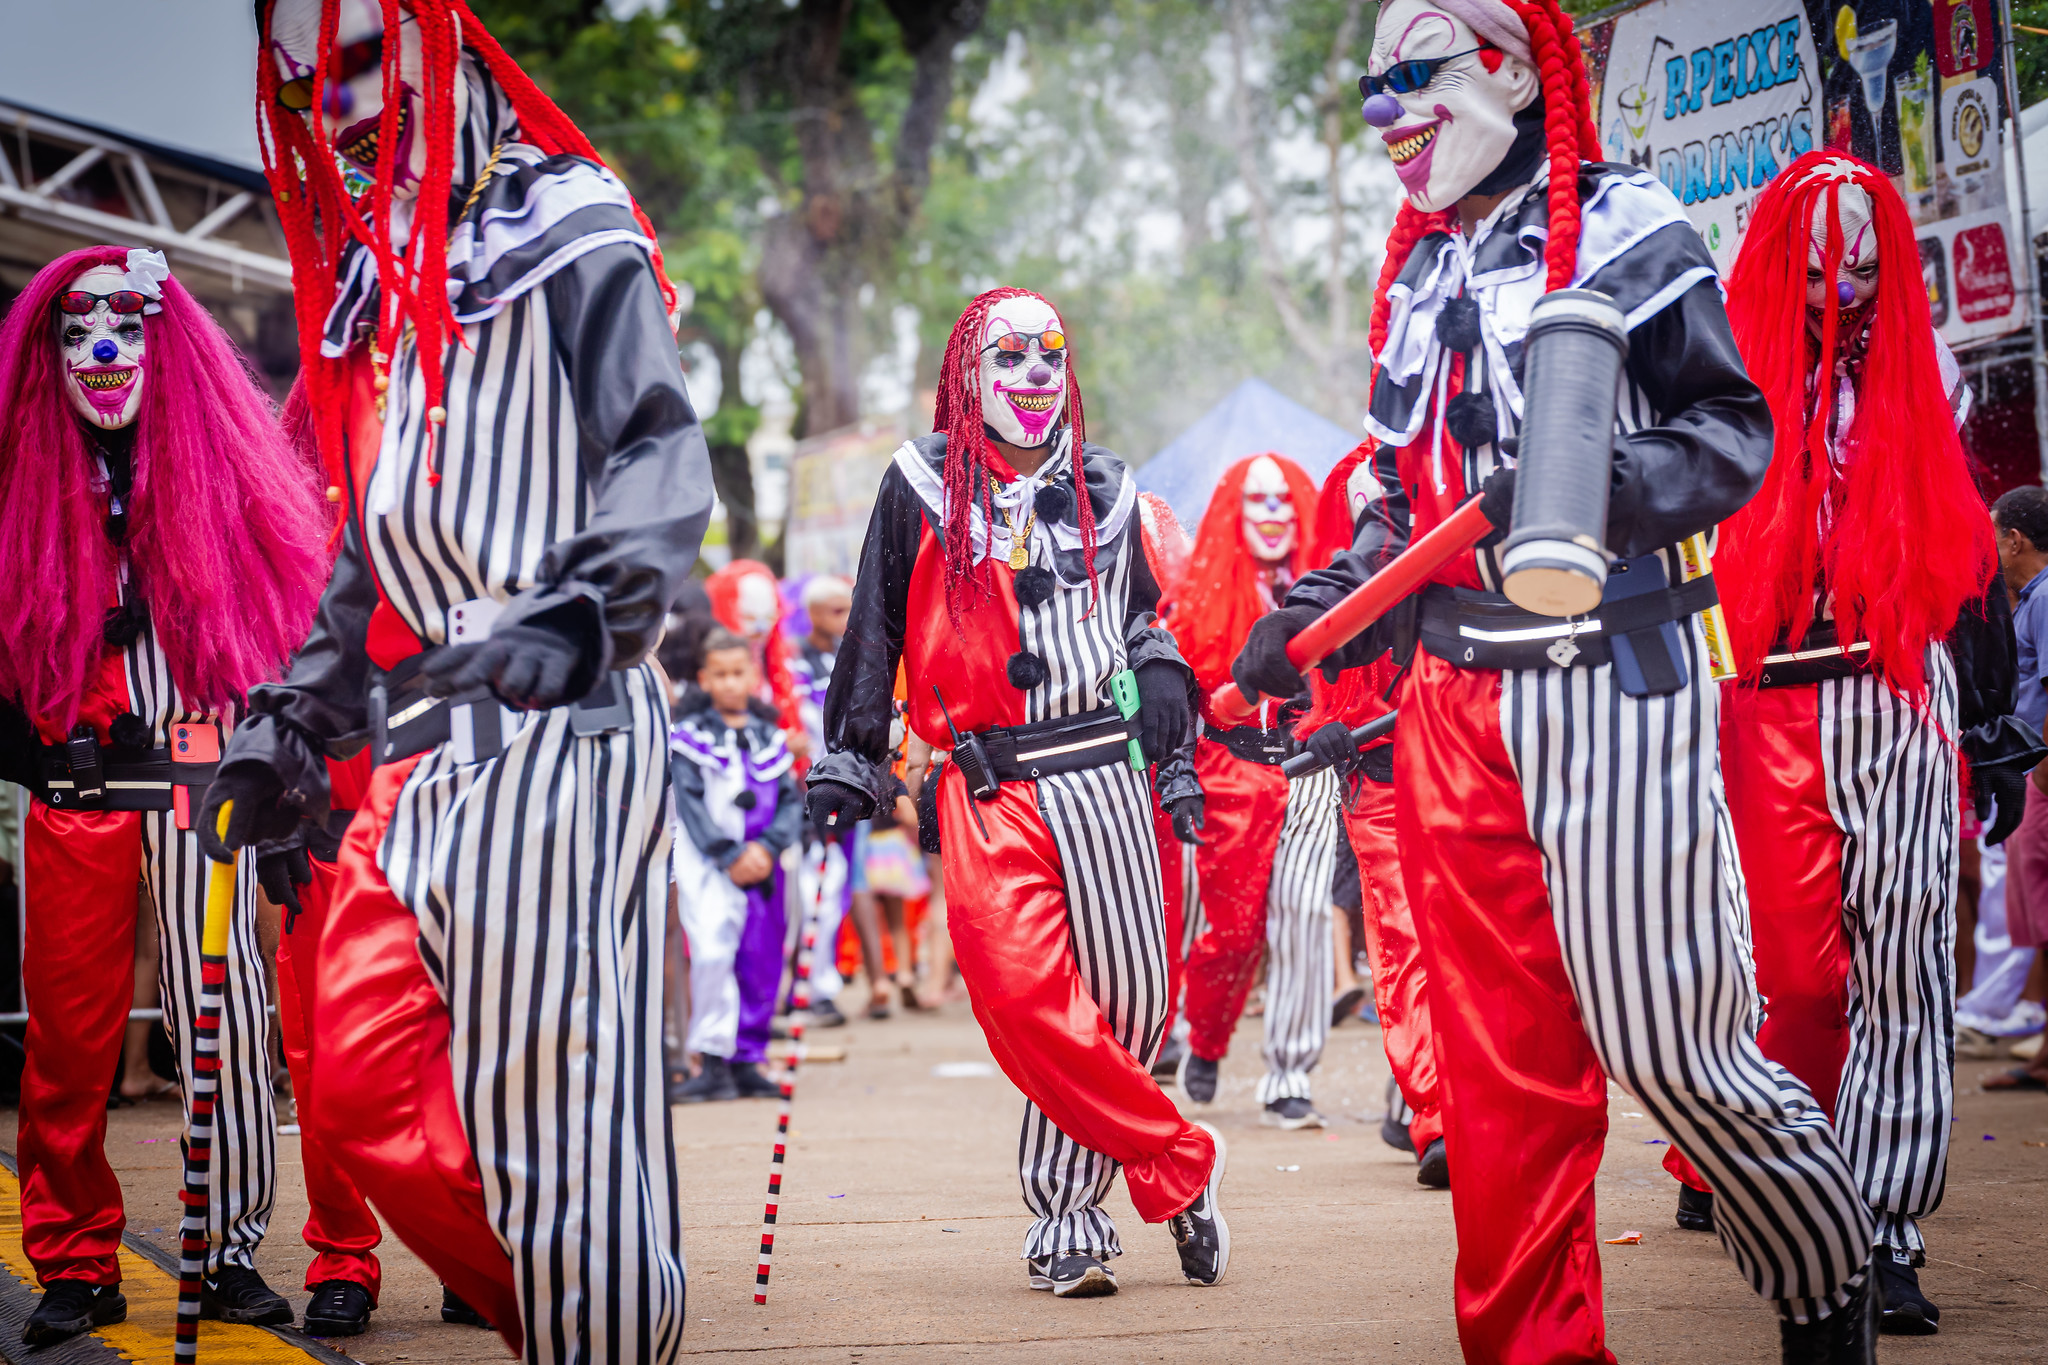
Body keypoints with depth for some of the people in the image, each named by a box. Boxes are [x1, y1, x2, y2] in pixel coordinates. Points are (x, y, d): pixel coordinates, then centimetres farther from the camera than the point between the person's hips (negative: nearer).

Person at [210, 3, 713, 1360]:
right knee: (364, 1090, 2)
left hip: (553, 728, -8)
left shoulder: (568, 233, -1)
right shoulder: (373, 287, 23)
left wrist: (579, 616, -28)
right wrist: (294, 727, 22)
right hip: (419, 740, 8)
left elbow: (661, 457, -12)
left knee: (546, 1102, -11)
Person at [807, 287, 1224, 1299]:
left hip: (1104, 771, 3)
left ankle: (1066, 1216, 9)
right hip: (988, 787, -3)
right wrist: (848, 760, 7)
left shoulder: (1100, 490, 16)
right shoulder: (923, 488, 7)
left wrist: (1158, 673, 15)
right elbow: (875, 634, 10)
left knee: (1126, 996, -2)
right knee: (1021, 997, -19)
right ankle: (1181, 1166, -6)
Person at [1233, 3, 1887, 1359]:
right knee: (1498, 1048, 3)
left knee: (1661, 1034, -9)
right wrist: (1320, 609, 12)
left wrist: (1599, 486, -24)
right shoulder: (1417, 277, 19)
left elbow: (1734, 432, -8)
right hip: (1458, 694, 6)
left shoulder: (1628, 229, -2)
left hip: (1612, 676, -6)